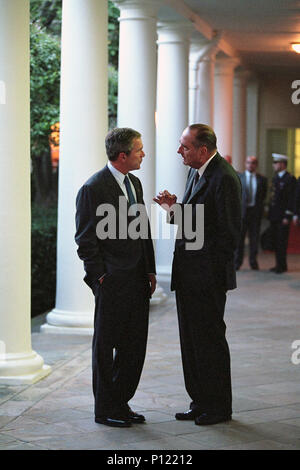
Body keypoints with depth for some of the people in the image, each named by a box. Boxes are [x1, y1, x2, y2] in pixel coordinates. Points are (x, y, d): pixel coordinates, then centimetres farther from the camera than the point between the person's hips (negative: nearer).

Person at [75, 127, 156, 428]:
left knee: (134, 346, 12)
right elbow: (85, 240, -12)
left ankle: (121, 403, 24)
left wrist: (150, 270, 13)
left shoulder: (134, 183, 13)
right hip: (112, 283, -8)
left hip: (137, 280, 8)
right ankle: (104, 410, 14)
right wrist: (100, 276, -13)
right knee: (105, 346, 4)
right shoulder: (93, 188, -13)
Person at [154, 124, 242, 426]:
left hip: (208, 276, -9)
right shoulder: (196, 172, 13)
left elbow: (230, 231, -18)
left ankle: (219, 408, 13)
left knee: (210, 339, 0)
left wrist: (216, 269, -14)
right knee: (191, 340, 14)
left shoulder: (224, 178, -17)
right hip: (188, 276, 9)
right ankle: (201, 403, 25)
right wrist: (174, 208, 1)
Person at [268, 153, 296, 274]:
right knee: (275, 241, 9)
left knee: (281, 241, -5)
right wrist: (270, 213, 15)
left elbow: (292, 199, -13)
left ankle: (282, 266, 1)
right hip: (274, 216, 8)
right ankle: (279, 265, 16)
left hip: (283, 216, -8)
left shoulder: (290, 179, -9)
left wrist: (287, 216, -17)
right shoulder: (275, 178, 16)